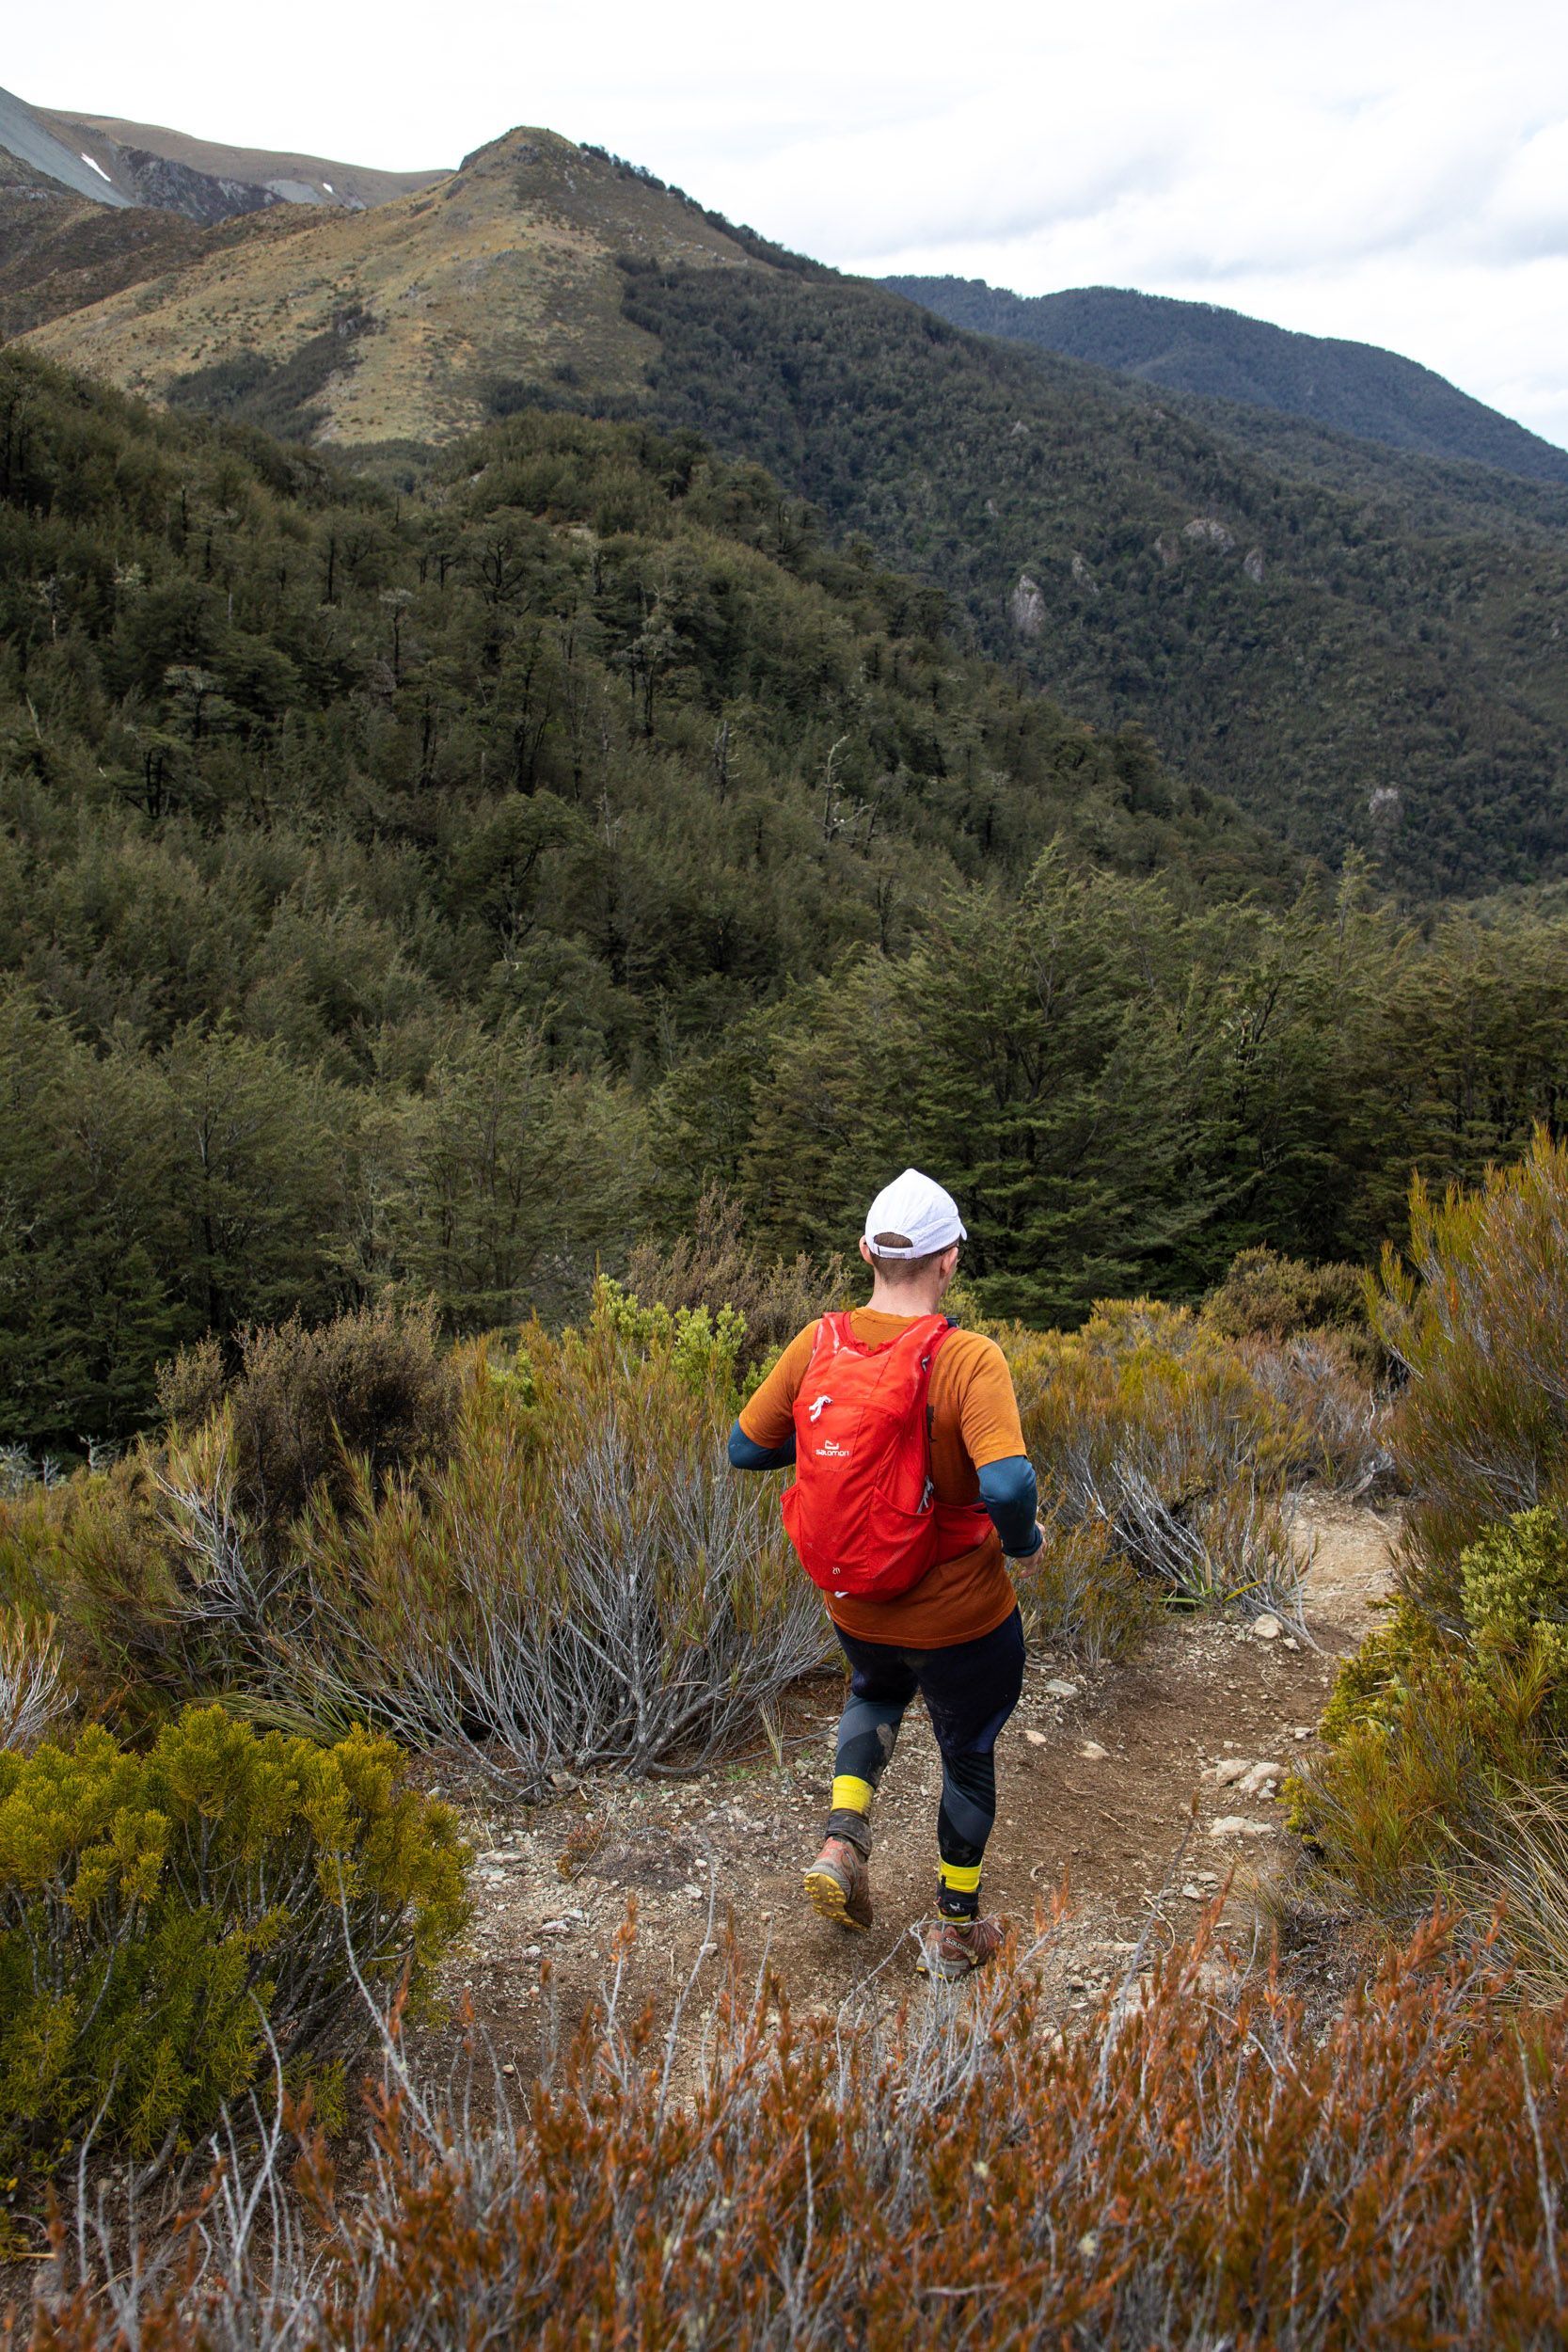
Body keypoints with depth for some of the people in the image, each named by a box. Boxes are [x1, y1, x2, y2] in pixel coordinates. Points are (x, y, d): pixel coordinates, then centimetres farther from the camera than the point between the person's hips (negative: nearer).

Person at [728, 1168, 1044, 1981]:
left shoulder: (817, 1345, -11)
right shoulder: (970, 1360, -24)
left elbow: (744, 1450, -2)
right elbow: (1006, 1487, -36)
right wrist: (1024, 1540, -14)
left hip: (852, 1603, 4)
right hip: (959, 1613, -4)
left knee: (875, 1692, 36)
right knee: (968, 1754, 22)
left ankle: (842, 1839, 17)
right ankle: (953, 1930, 38)